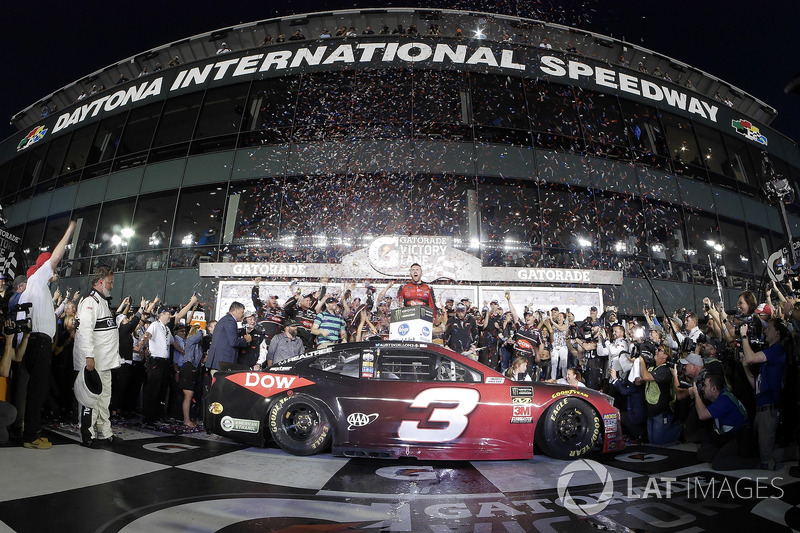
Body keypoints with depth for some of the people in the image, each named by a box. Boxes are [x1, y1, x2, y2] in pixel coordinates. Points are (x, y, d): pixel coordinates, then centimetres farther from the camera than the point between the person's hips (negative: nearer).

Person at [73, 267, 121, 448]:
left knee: (104, 397, 14)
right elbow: (85, 331, -21)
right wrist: (89, 356, -25)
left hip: (105, 361, 10)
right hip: (92, 361, -10)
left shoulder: (103, 302, 20)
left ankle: (104, 433, 22)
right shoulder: (90, 302, -12)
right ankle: (87, 436, 6)